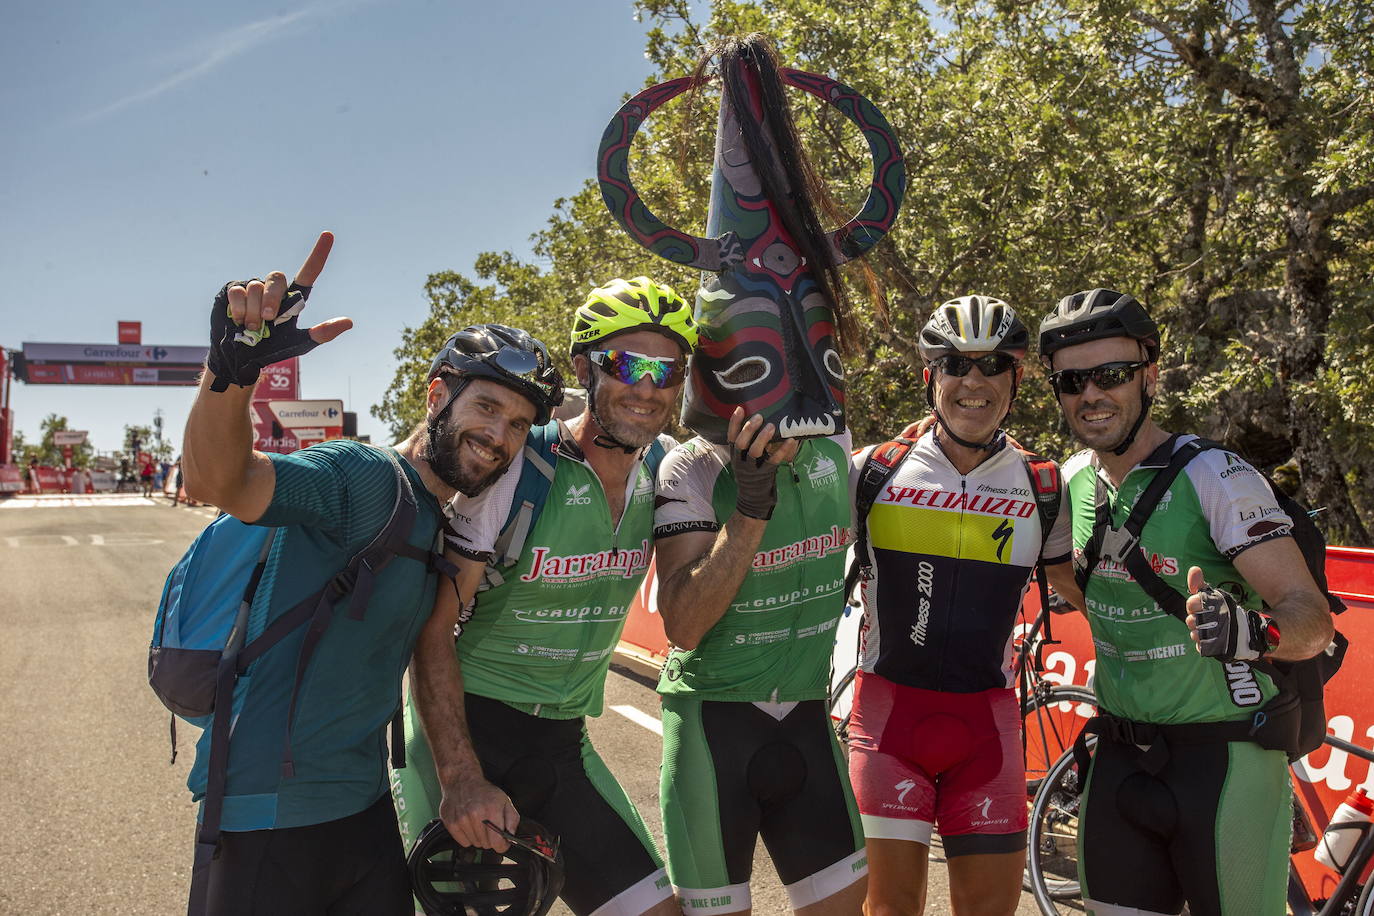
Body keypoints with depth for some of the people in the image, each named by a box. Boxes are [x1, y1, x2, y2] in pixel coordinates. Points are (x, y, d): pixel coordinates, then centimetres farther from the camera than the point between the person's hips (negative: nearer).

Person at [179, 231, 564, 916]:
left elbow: (425, 653, 12)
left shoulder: (442, 523, 13)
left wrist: (468, 573, 0)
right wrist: (232, 366, -48)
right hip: (271, 812, -8)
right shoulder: (364, 476, -15)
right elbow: (217, 481, -32)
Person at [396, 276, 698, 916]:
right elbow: (432, 631, -18)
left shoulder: (664, 472, -2)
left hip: (563, 745, 5)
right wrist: (460, 777, -22)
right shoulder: (516, 473, -19)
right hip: (466, 732, -5)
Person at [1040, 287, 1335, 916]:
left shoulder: (1215, 477, -16)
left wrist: (1249, 630, -41)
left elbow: (1313, 618, -23)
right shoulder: (1074, 480, 2)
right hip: (1120, 759, 5)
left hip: (1225, 761, -5)